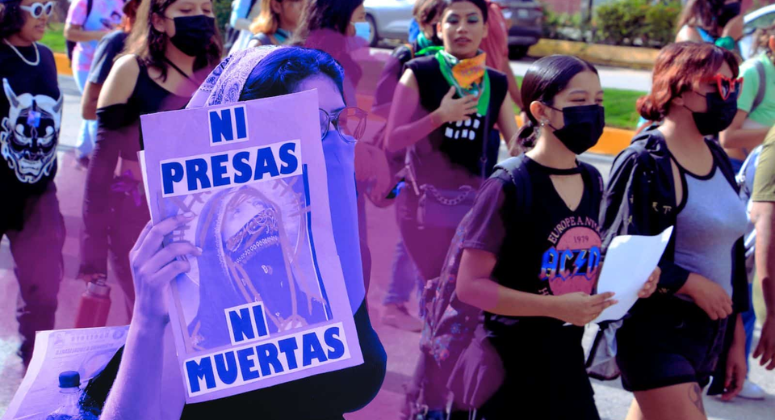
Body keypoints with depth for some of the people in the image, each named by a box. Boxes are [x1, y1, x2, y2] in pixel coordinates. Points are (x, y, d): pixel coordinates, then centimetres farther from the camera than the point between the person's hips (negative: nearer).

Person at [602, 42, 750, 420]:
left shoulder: (717, 158, 11)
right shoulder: (645, 162, -13)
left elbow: (730, 253, 17)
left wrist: (735, 338, 18)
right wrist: (692, 284, -15)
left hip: (709, 332, 7)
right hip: (656, 332, -7)